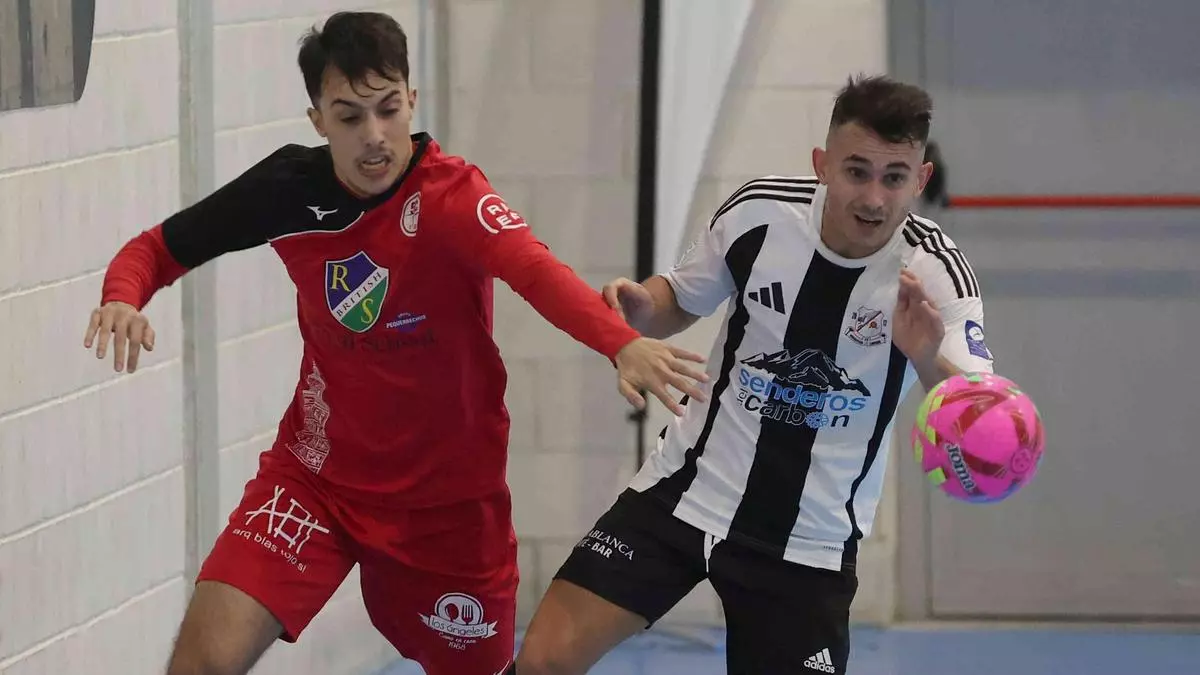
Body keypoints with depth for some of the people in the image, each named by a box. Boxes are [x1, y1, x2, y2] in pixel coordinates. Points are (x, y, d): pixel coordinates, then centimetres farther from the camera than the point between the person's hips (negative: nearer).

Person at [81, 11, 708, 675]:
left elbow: (534, 268, -42)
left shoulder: (453, 196, -21)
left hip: (447, 494, -2)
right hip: (317, 473, 2)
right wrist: (123, 298, -21)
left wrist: (623, 343, -62)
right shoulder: (288, 185, -9)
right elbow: (157, 248, 4)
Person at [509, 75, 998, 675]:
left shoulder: (934, 272, -16)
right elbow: (680, 302, 8)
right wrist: (641, 307, -16)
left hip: (810, 545, -1)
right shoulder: (757, 212, -11)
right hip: (686, 493, 1)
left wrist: (929, 361, -47)